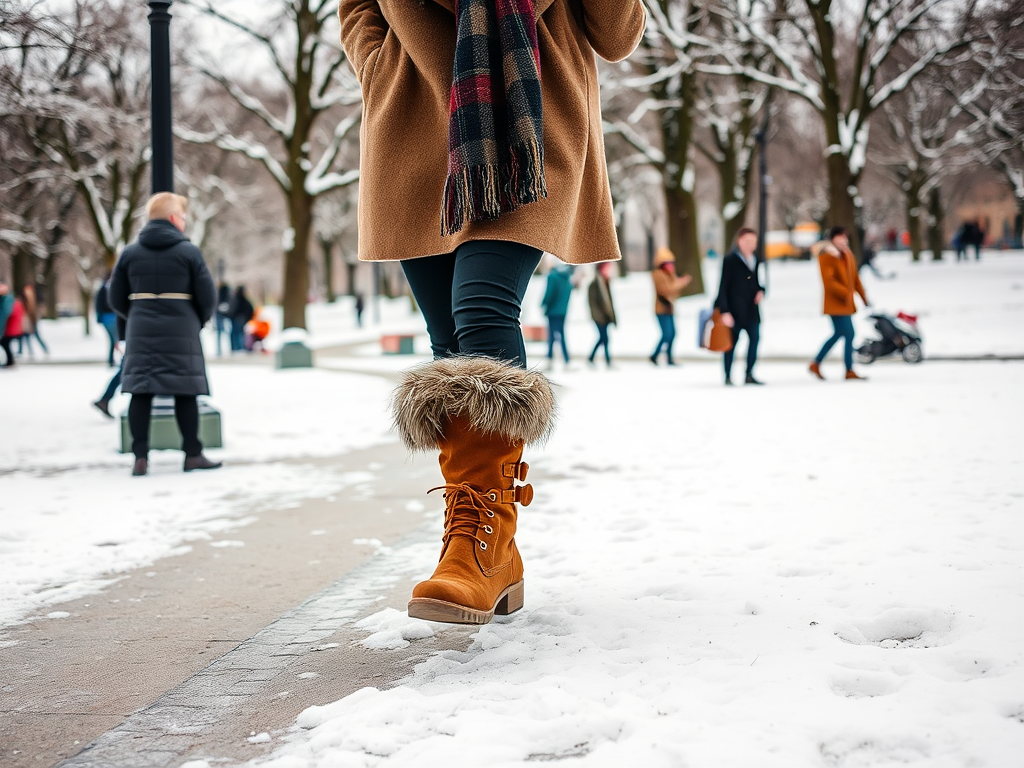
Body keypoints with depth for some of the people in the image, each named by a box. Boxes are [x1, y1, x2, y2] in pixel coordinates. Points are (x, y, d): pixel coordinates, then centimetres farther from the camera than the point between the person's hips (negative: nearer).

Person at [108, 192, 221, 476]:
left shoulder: (129, 253, 6)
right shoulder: (188, 251, -3)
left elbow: (117, 299, 7)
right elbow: (208, 296, -5)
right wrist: (199, 321, 14)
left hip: (140, 332, 3)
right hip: (181, 332, -3)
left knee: (140, 392, 3)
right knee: (185, 392, 4)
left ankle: (140, 457, -1)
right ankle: (193, 454, 9)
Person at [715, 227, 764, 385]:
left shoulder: (754, 260, 13)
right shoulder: (730, 259, -8)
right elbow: (723, 287, -12)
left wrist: (760, 291, 1)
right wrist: (725, 311, -17)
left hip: (751, 307, 6)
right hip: (734, 308, -6)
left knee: (755, 337, -1)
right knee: (732, 341, 0)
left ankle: (749, 375, 8)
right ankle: (728, 377, 8)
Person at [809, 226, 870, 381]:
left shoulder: (848, 255, 13)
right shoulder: (826, 257, -12)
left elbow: (855, 278, 16)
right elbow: (828, 281, -20)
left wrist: (863, 297, 11)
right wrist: (846, 293, -23)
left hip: (847, 303, 9)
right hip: (836, 303, -9)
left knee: (838, 334, 14)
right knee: (849, 334, -9)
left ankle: (816, 364, 23)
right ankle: (849, 371, -1)